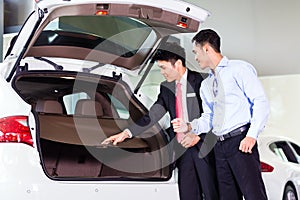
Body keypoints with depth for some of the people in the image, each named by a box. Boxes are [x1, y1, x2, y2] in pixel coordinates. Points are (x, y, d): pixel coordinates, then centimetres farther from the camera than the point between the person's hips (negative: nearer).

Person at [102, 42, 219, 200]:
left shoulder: (200, 81, -5)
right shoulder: (166, 88, 13)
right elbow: (153, 115, 10)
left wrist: (198, 135, -18)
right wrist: (127, 133, 2)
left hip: (203, 145, -5)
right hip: (182, 148, 5)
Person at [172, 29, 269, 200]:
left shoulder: (239, 68, 2)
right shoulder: (205, 85, 25)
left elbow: (261, 101, -6)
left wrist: (252, 135, -16)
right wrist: (189, 126, 3)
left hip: (241, 142, -7)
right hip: (220, 146, 7)